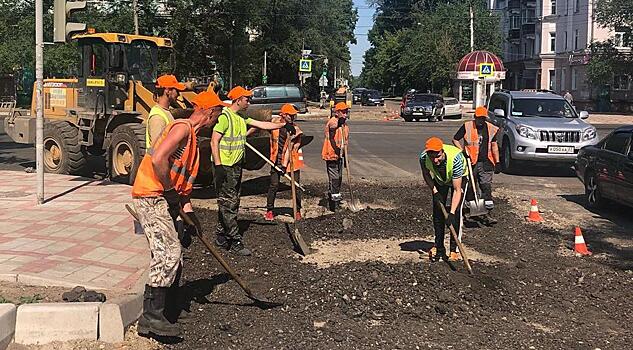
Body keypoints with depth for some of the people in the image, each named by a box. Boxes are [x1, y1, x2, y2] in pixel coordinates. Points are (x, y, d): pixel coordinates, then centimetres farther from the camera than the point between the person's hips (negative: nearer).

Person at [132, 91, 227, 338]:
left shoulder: (191, 135, 20)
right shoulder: (183, 128, -12)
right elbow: (158, 159, -26)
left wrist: (187, 207, 10)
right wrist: (170, 190, -15)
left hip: (164, 198, 10)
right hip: (152, 197, -10)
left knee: (167, 256, 11)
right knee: (169, 253, -16)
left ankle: (150, 313, 18)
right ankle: (153, 316, -13)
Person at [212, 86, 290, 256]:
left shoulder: (241, 118, 13)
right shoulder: (224, 116, -14)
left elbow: (262, 124, 20)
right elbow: (214, 141, -18)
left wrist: (284, 125, 18)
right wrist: (218, 166, -23)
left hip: (236, 166, 10)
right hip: (224, 166, -10)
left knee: (232, 204, 12)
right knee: (227, 204, -6)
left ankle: (222, 238, 20)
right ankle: (236, 241, -6)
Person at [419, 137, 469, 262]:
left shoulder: (455, 159, -43)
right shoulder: (423, 157, -33)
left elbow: (457, 190, -38)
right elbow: (426, 174, -7)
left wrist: (452, 213, -44)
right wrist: (434, 191, -18)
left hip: (459, 178, -3)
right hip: (439, 179, 4)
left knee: (456, 212, -16)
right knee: (437, 211, -2)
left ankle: (454, 250, -9)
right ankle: (439, 248, 8)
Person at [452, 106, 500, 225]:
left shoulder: (491, 128, 7)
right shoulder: (467, 127, -3)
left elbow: (494, 145, 14)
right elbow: (455, 140, 3)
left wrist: (497, 162, 10)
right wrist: (462, 151, -12)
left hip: (486, 163, 2)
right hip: (471, 162, -2)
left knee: (487, 188, -5)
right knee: (470, 189, 8)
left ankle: (486, 214, -6)